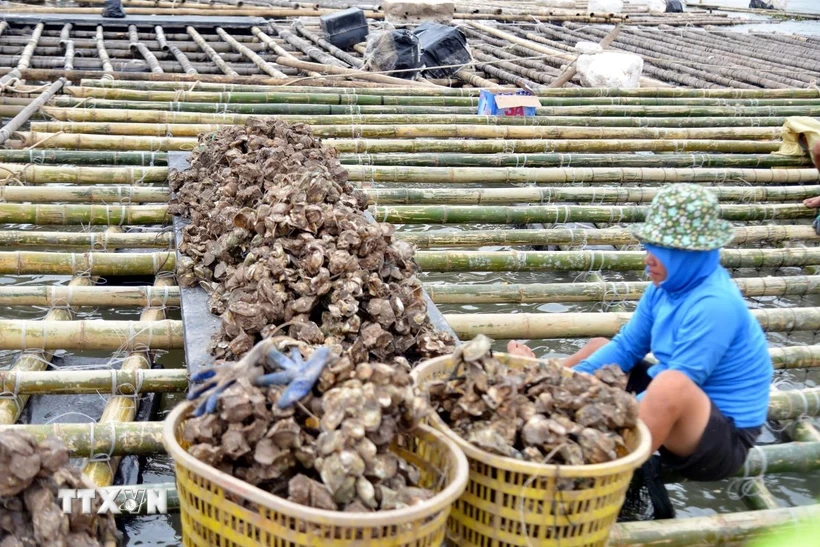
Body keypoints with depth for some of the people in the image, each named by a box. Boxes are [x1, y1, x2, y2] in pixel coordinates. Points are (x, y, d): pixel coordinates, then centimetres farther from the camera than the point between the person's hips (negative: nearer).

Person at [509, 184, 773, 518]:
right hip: (681, 420, 9)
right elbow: (626, 347, 5)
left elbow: (674, 386, -26)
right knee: (600, 348, 15)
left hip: (723, 440, -9)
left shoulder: (713, 305, -25)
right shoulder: (668, 286, -1)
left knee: (671, 387, -40)